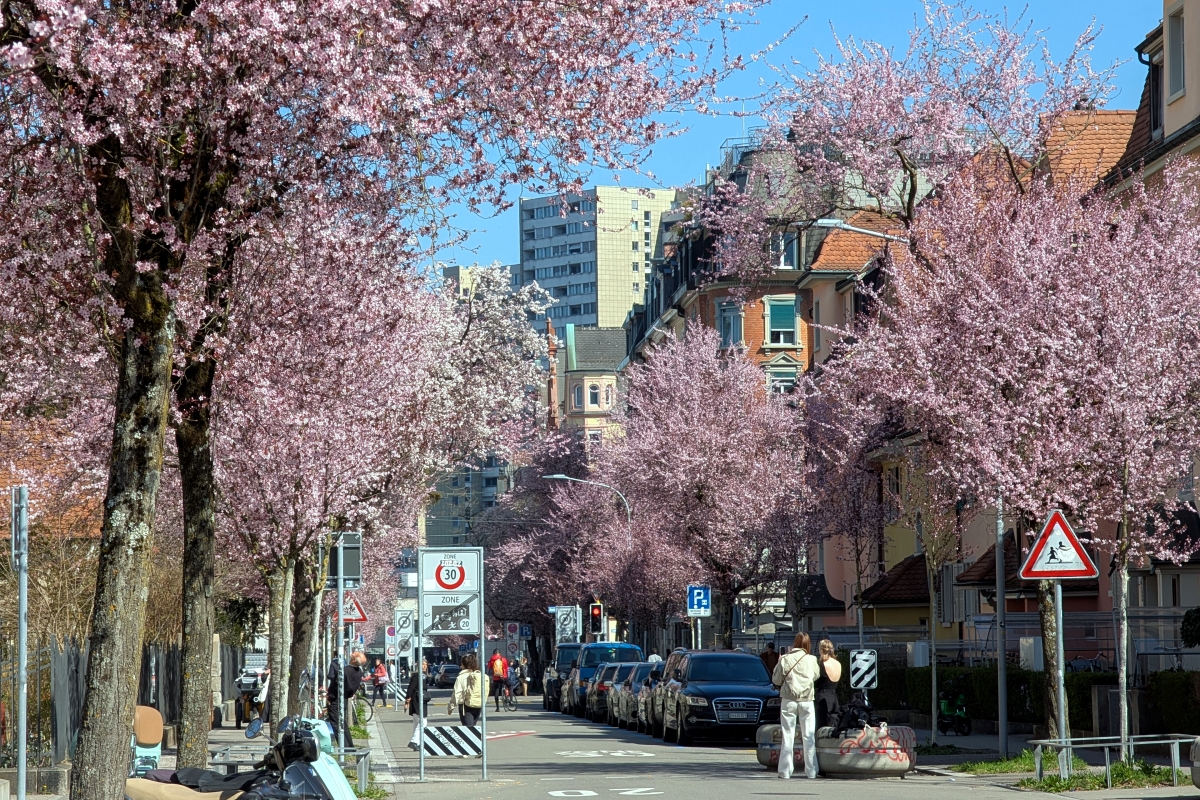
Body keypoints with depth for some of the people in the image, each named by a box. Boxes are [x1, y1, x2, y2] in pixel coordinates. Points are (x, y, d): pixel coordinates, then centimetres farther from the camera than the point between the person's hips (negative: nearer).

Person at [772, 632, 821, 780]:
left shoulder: (785, 659, -6)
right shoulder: (812, 660, -4)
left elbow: (776, 680, 2)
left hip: (789, 700, -1)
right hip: (807, 700, 1)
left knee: (788, 736, 3)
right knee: (809, 736, 6)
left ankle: (785, 771, 1)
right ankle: (811, 771, 6)